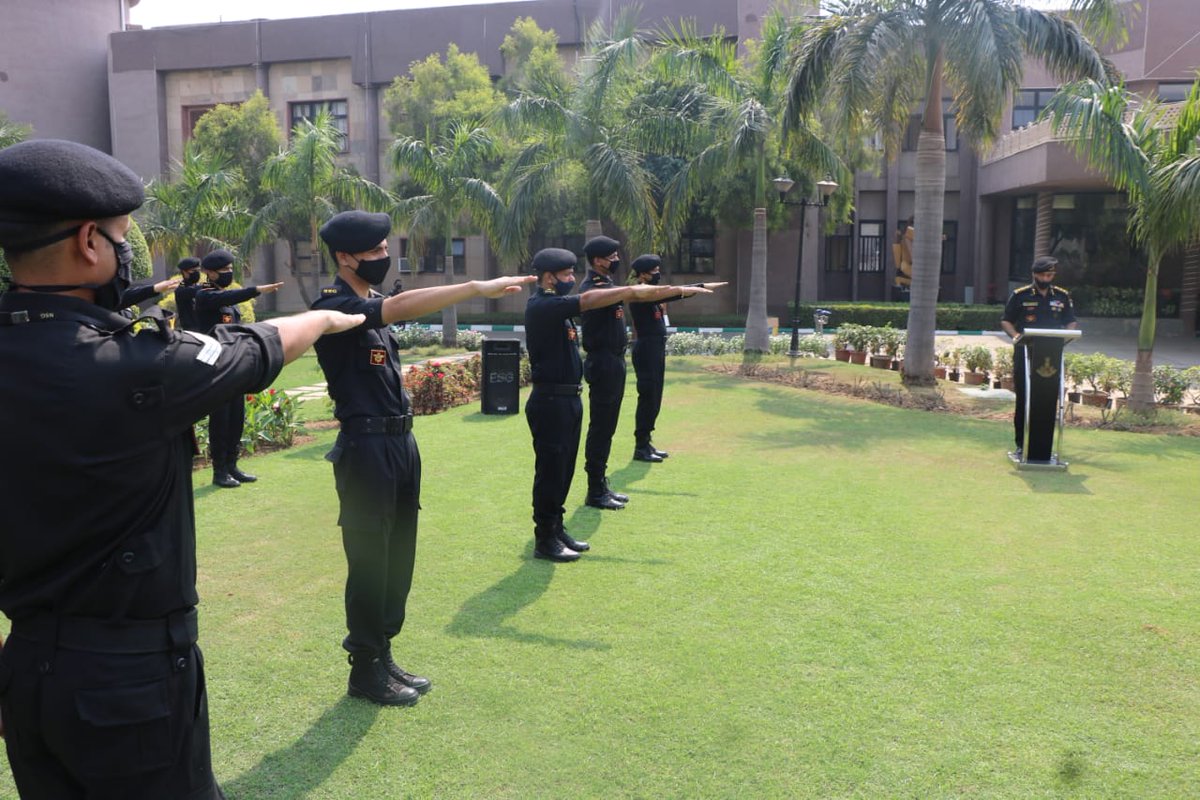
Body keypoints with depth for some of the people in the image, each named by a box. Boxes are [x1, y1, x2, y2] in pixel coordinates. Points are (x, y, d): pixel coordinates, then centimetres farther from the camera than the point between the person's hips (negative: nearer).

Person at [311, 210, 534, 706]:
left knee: (398, 558, 15)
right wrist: (478, 288, -36)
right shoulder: (334, 306, -15)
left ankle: (383, 656, 28)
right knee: (370, 562, 0)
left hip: (400, 442, 9)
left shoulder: (372, 303, 14)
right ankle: (365, 670, 15)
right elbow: (401, 307, -31)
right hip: (366, 447, -9)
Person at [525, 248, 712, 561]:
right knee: (550, 470, -2)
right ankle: (544, 540, 8)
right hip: (550, 402, -10)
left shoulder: (555, 305, 14)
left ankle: (556, 530, 26)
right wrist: (633, 291, -16)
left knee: (563, 469, 16)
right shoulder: (541, 306, -17)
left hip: (567, 400, 10)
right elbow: (590, 300, -21)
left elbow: (588, 303, 9)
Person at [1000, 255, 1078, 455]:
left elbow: (1071, 323, 14)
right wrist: (1015, 335, -15)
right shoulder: (1020, 295, 3)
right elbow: (1005, 321, 5)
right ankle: (1021, 444, 8)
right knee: (1023, 399, 1)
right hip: (1024, 354, -2)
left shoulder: (1063, 296, 10)